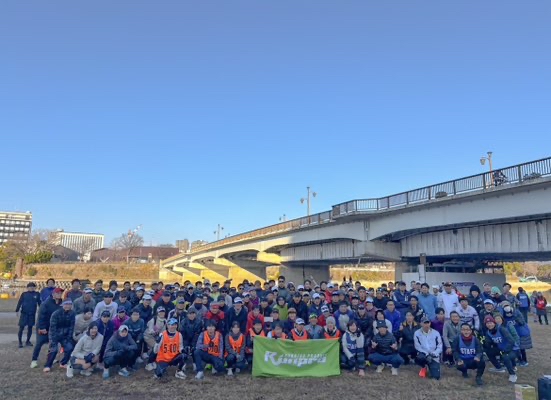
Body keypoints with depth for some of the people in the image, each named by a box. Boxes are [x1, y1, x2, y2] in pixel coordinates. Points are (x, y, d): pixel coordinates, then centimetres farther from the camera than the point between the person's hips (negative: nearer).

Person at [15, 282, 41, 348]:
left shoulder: (37, 294, 3)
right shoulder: (24, 294, 0)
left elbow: (39, 303, 8)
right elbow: (19, 303, -1)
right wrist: (17, 311, -8)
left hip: (32, 314, 2)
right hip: (24, 313, -2)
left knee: (30, 327, 8)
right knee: (21, 327, -2)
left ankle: (28, 341, 21)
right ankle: (20, 342, 9)